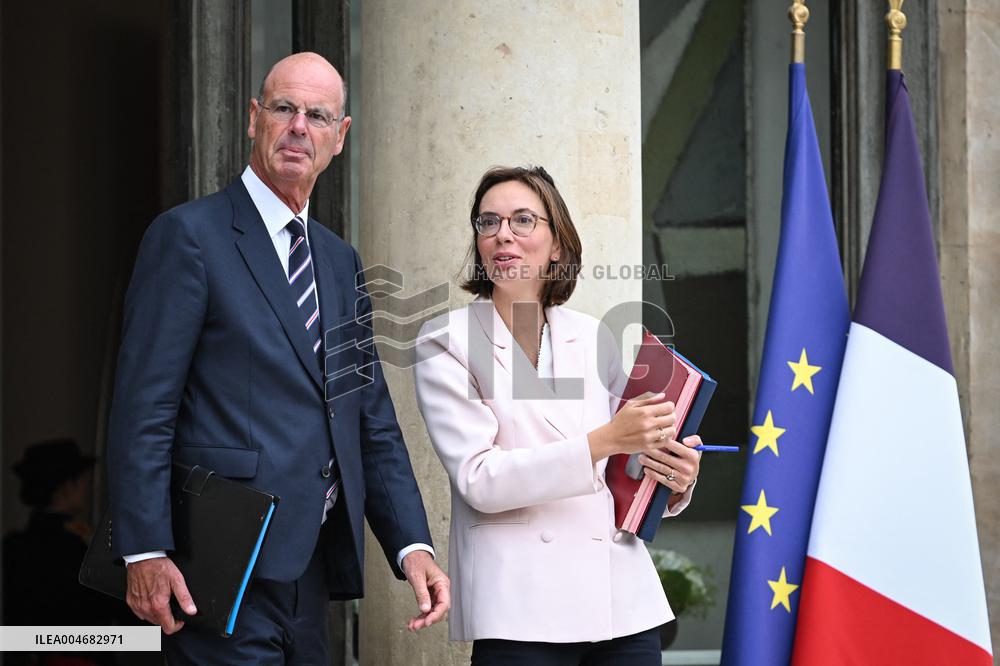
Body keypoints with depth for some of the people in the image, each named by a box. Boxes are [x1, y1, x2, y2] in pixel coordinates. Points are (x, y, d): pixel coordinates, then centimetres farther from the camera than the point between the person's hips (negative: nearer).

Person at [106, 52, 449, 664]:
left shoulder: (342, 262, 18)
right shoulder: (189, 234, -4)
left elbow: (373, 421, 16)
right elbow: (143, 407, -10)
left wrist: (413, 545, 4)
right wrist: (145, 553, -17)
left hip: (313, 566, 7)